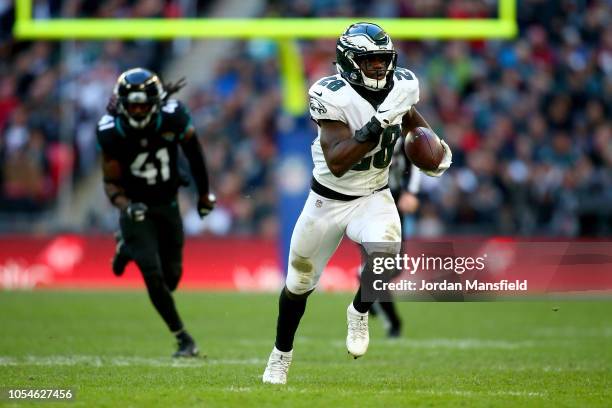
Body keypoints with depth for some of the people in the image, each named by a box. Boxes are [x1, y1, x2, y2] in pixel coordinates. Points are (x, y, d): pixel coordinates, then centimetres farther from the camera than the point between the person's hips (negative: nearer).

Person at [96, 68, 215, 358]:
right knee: (153, 275, -12)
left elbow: (193, 152, 0)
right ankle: (183, 339, 1)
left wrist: (204, 192, 9)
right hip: (136, 206, -3)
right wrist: (126, 207, -35)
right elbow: (111, 182, -14)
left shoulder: (173, 119, -19)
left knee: (171, 276, 8)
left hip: (167, 204, 3)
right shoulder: (112, 133, -22)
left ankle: (128, 248, 37)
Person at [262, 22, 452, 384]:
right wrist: (379, 123, -44)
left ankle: (360, 311, 1)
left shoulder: (402, 85, -10)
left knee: (385, 251, -31)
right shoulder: (333, 96, -26)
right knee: (300, 282, 14)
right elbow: (337, 164, -36)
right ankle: (282, 353, 42)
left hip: (375, 198, 2)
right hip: (328, 200, -2)